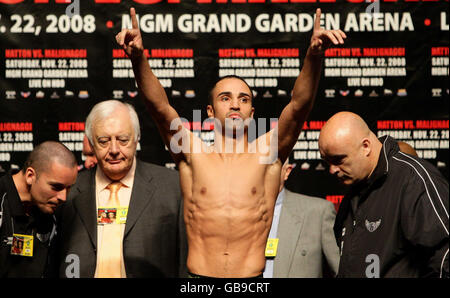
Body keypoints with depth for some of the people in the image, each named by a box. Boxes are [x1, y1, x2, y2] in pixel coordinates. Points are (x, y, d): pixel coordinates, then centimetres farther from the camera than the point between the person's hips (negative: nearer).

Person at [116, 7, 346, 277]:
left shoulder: (266, 154, 7)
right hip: (199, 275, -1)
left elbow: (300, 104, -5)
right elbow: (158, 105, -5)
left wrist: (314, 55, -21)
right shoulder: (193, 155, 8)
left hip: (252, 276, 1)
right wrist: (139, 58, -20)